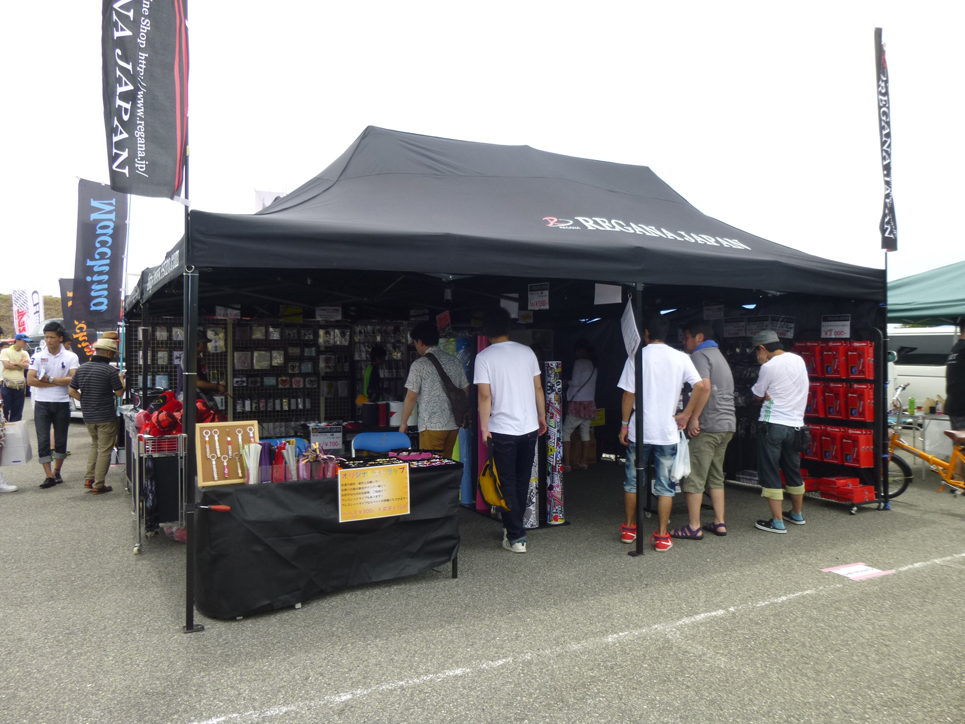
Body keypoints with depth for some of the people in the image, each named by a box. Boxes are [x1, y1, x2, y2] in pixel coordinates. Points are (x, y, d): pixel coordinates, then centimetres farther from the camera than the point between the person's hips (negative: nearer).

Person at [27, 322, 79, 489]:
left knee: (61, 440, 9)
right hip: (42, 404, 1)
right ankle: (49, 476, -2)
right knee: (43, 440, -4)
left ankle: (57, 471, 25)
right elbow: (30, 380, -6)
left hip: (62, 404, 0)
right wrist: (59, 382, -11)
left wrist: (50, 379, -13)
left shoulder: (71, 357, 0)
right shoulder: (38, 357, 3)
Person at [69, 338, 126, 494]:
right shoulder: (110, 370, -15)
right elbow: (119, 393, -9)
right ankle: (98, 485, 5)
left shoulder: (81, 368, 5)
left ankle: (89, 478, 20)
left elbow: (72, 391, 8)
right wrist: (121, 380, 8)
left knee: (95, 445, 24)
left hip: (88, 416, 7)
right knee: (104, 450, 2)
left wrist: (85, 400, 17)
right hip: (106, 417, -6)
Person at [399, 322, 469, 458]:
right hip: (453, 424, 6)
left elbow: (411, 397, -9)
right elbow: (465, 390, 14)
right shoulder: (455, 361, 9)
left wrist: (404, 423, 2)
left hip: (432, 425, -6)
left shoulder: (420, 365, -9)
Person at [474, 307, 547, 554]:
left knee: (508, 484, 5)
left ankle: (516, 537, 6)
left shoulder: (484, 357, -9)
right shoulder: (526, 351, 3)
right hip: (529, 428, 4)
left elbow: (485, 395, -13)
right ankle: (513, 526, 30)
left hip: (502, 430, -4)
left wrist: (484, 426, -6)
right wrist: (542, 416, 17)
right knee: (522, 481, 16)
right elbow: (538, 388, 7)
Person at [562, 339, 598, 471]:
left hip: (578, 402, -7)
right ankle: (583, 462, 14)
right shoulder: (593, 364, 12)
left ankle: (566, 464, -6)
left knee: (566, 432, -2)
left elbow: (576, 382, -13)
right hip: (590, 402, 7)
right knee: (585, 433, 11)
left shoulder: (579, 362, -9)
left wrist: (567, 382, 7)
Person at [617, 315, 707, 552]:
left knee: (633, 481, 14)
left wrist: (625, 424, 4)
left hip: (639, 430, 0)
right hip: (668, 431, 1)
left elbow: (629, 394, -4)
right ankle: (662, 536, 8)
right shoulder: (680, 358, 2)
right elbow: (700, 386, -8)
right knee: (665, 486, 7)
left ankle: (629, 528, 25)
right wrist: (686, 414, 1)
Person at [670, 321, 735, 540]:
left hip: (708, 425, -10)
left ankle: (693, 527, 0)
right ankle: (719, 523, 18)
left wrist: (694, 418, -20)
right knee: (716, 476, 17)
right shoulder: (719, 356, 23)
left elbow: (704, 386, -23)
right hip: (727, 424, 10)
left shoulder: (700, 355, -7)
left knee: (693, 477, -3)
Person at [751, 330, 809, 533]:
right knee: (793, 470, 20)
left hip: (772, 425, -7)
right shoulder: (799, 360, 8)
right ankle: (797, 514, 34)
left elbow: (758, 395, -2)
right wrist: (771, 395, 3)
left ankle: (777, 521, 0)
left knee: (769, 472, 0)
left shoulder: (769, 367, -14)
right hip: (795, 423, 7)